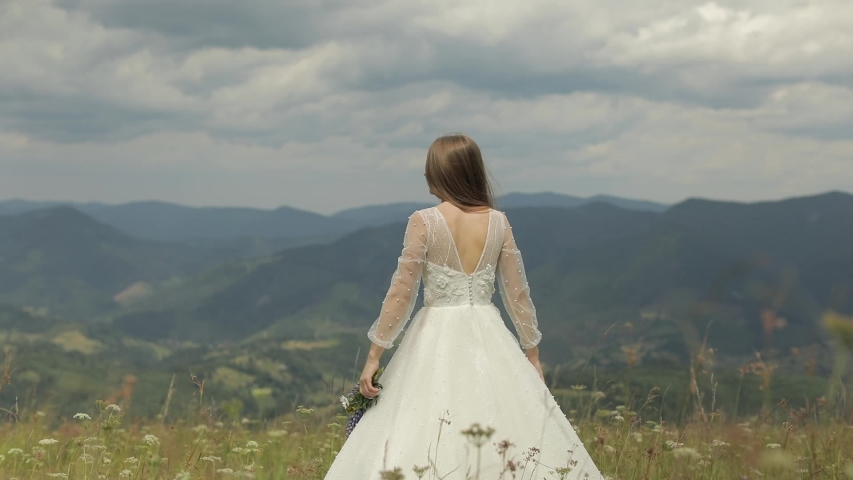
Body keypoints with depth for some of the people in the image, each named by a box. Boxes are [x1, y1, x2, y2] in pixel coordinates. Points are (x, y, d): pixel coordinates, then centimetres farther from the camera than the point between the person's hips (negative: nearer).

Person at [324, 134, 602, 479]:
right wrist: (532, 353, 14)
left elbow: (401, 292, -8)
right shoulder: (498, 221, 1)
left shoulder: (424, 222, -8)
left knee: (424, 437, 0)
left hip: (437, 340, -3)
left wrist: (375, 354, -2)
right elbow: (517, 293, 4)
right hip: (489, 340, 3)